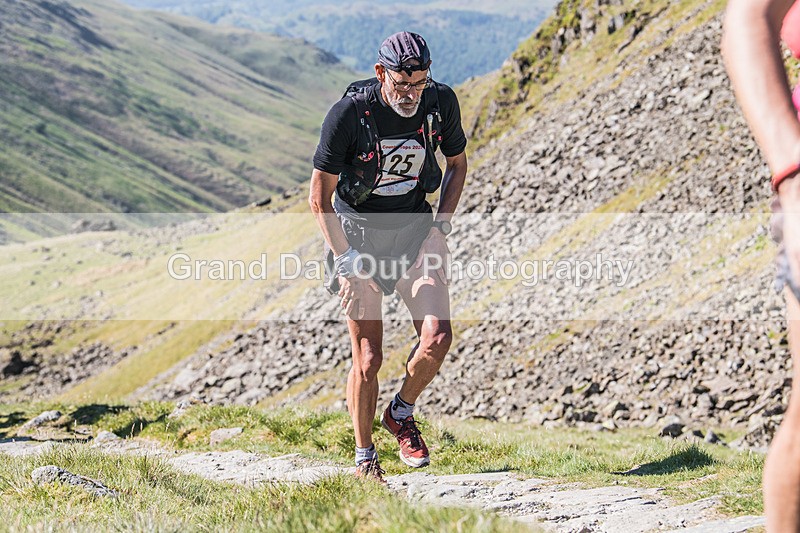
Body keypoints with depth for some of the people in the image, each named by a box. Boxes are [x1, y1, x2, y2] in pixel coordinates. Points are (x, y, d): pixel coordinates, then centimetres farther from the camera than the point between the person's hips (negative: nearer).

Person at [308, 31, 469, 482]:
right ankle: (365, 459, 16)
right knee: (369, 359, -3)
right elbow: (320, 195, -13)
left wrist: (441, 227, -3)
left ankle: (403, 413, 12)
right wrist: (346, 259, -18)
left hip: (415, 228, 3)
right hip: (358, 232, -3)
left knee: (438, 336, -17)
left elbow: (458, 163, 8)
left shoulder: (441, 102, -12)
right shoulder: (349, 113, -22)